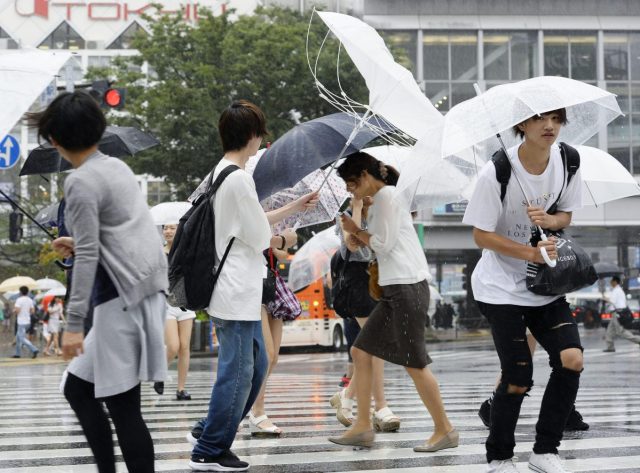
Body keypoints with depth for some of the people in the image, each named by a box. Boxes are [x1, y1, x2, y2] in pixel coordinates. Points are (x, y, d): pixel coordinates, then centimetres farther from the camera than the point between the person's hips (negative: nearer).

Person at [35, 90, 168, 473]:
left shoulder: (82, 181, -11)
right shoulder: (117, 167, 14)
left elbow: (88, 257, -17)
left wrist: (74, 324, -17)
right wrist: (79, 243, 25)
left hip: (121, 301, -9)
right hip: (146, 294, 9)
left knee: (123, 406, -3)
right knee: (78, 388, 15)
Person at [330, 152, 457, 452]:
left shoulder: (386, 195, -8)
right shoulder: (379, 200, 20)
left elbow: (384, 244, -12)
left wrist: (356, 231, 2)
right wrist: (358, 237, 6)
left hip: (407, 287, -10)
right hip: (395, 290, 10)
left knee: (414, 362, -7)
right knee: (361, 351, 8)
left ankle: (444, 431, 0)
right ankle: (363, 427, 10)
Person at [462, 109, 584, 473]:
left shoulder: (567, 161, -5)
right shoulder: (497, 172, -19)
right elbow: (482, 235, -13)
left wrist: (548, 220, -16)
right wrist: (532, 253, -23)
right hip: (503, 286, -4)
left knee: (572, 359, -11)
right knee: (519, 378, -6)